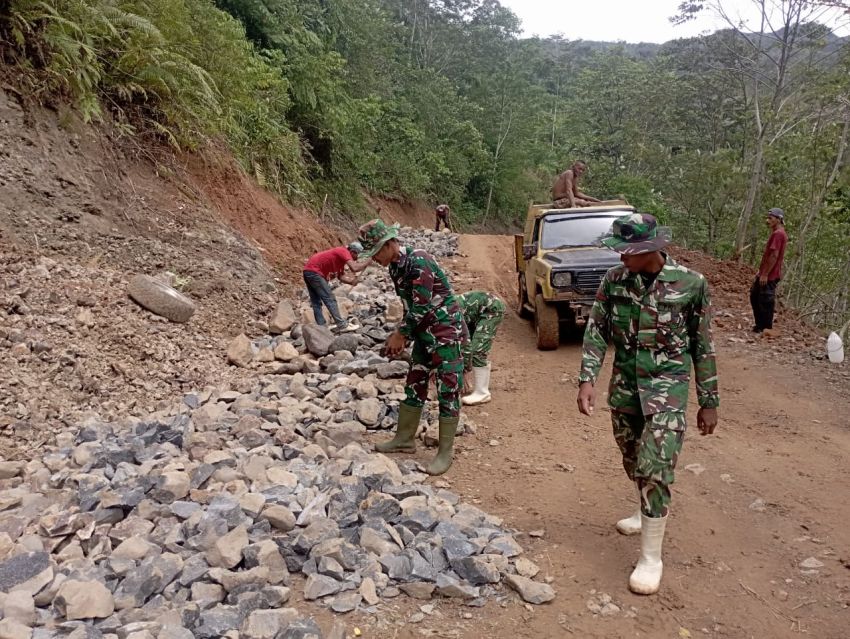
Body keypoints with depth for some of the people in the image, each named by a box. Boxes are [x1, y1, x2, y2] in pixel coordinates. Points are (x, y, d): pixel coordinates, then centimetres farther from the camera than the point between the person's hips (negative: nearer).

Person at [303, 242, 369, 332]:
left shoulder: (341, 255, 17)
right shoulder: (344, 251, -11)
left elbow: (341, 276, 10)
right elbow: (354, 268, -26)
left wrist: (351, 280, -5)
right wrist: (367, 262, -12)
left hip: (308, 272, 10)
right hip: (314, 271, -10)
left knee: (316, 302, 11)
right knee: (330, 299, -7)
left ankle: (321, 327, 14)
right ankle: (342, 325, -5)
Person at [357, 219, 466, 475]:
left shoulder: (418, 262, -22)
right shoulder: (395, 267, 6)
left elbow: (421, 306, -23)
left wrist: (400, 335, -13)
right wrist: (400, 334, 8)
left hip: (446, 331, -9)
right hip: (424, 333, 9)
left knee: (448, 391, -2)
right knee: (413, 386, 14)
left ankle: (445, 452, 8)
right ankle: (405, 439, 28)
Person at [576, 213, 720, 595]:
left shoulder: (691, 284, -10)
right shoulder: (614, 281, -3)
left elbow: (703, 345, -2)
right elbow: (596, 330, -3)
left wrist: (709, 402, 2)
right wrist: (587, 379, -17)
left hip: (667, 385, -4)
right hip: (624, 382, 4)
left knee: (655, 466, -12)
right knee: (633, 460, 19)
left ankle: (651, 556, 1)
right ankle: (651, 510, 47)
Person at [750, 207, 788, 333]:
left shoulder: (778, 234, -17)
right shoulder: (778, 233, 15)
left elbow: (774, 255, -23)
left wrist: (765, 274, -22)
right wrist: (761, 271, 20)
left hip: (769, 276, -11)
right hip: (765, 274, 11)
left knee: (765, 303, -2)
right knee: (755, 296, 18)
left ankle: (765, 329, 8)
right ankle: (760, 325, 26)